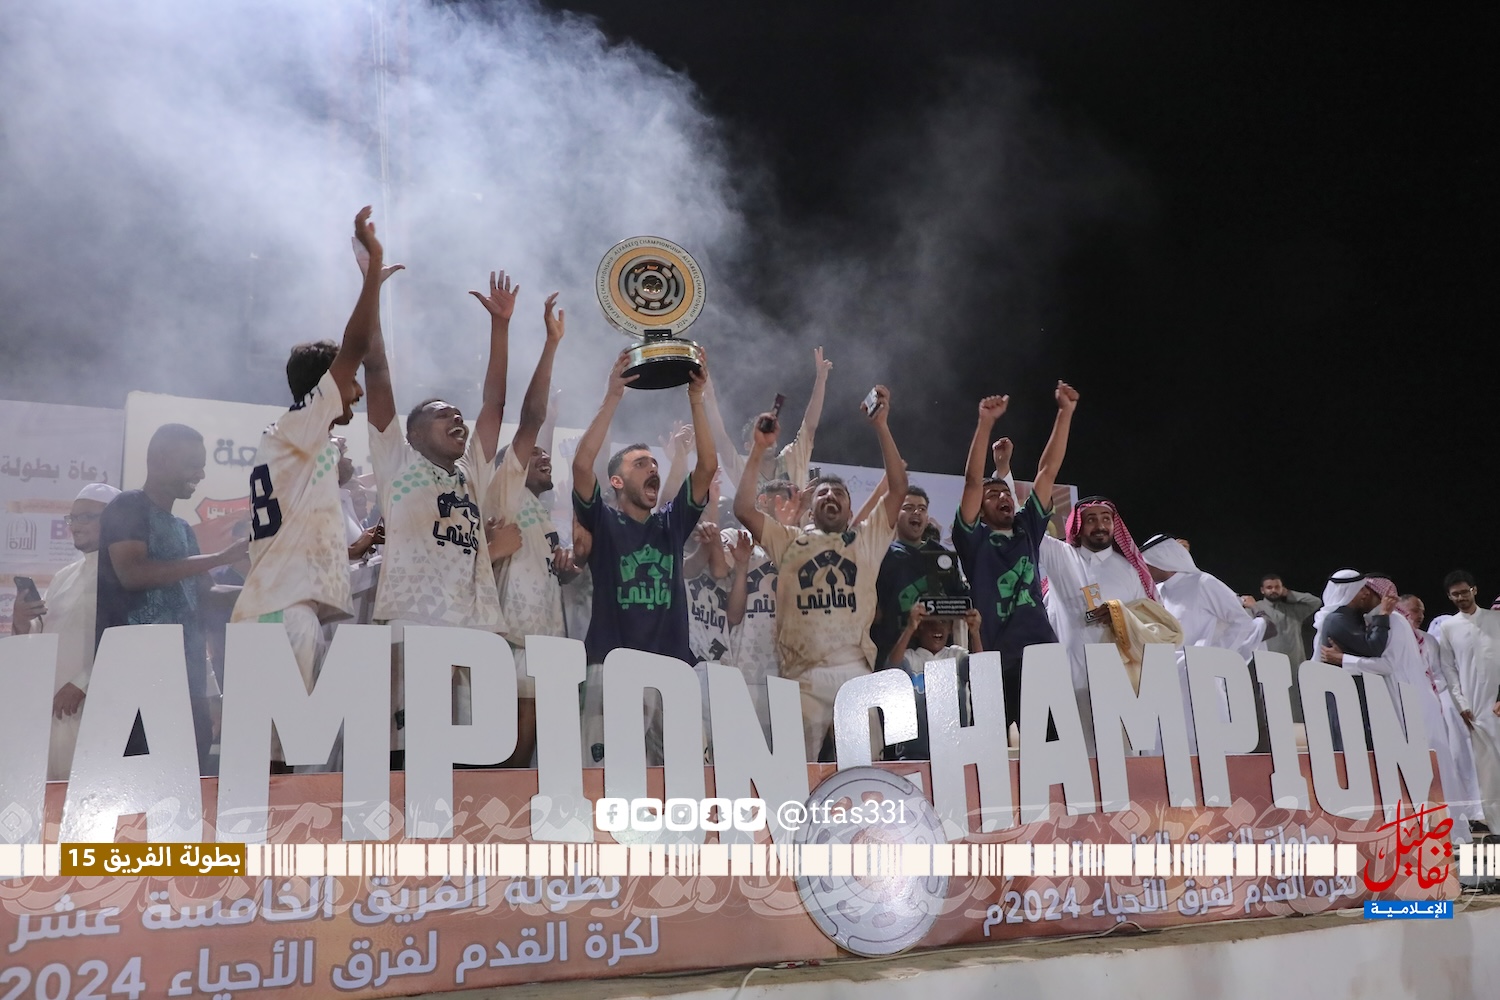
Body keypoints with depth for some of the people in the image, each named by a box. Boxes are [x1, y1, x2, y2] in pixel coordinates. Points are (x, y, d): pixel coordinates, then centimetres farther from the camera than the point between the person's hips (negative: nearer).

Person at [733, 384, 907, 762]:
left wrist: (881, 426, 2)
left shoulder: (868, 538, 14)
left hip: (857, 672, 0)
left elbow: (898, 488, 5)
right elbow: (743, 509, 4)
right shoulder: (790, 541, 14)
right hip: (803, 677, 0)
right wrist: (759, 449, 4)